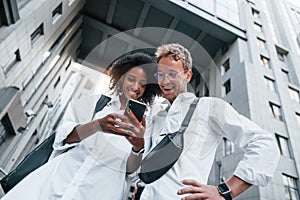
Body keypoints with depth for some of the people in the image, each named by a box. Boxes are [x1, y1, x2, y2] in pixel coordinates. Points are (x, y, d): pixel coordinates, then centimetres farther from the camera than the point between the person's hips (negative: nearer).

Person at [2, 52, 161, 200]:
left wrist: (138, 147, -18)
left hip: (103, 186, 0)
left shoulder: (141, 122, 8)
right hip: (64, 171, 1)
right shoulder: (93, 102, 9)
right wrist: (96, 125, -20)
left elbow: (130, 169, 3)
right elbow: (64, 137, -2)